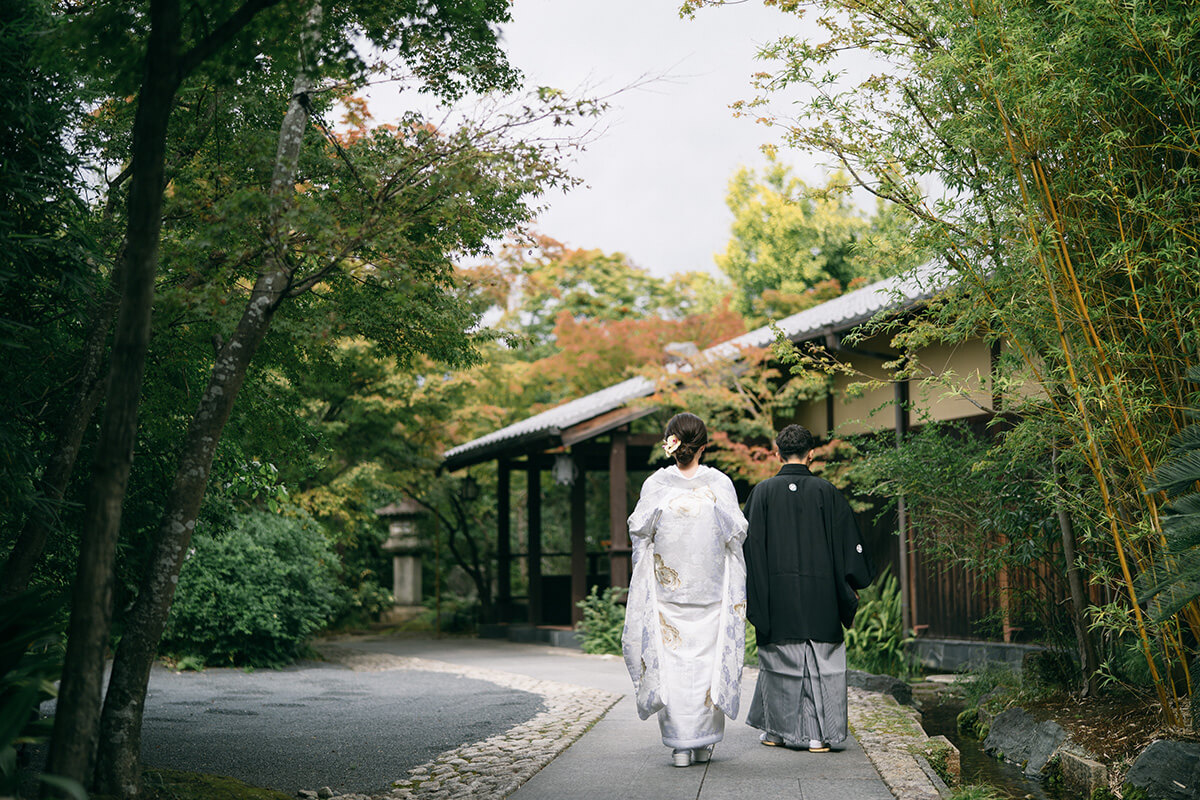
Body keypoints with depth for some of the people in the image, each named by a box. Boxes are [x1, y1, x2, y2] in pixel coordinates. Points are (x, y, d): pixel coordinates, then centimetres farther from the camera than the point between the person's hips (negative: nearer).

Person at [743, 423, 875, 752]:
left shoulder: (763, 491, -2)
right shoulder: (826, 491, -2)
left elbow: (751, 542, -1)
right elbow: (847, 542, 1)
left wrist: (750, 593, 7)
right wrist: (852, 590, 10)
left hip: (776, 594, 1)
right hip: (819, 593, 0)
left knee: (777, 660, 11)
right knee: (821, 661, 5)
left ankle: (776, 730, 19)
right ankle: (817, 734, 3)